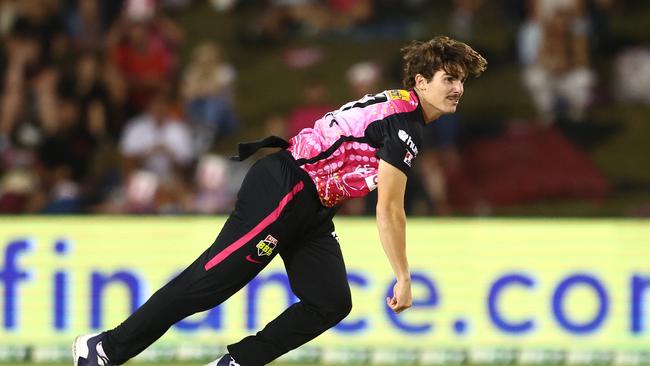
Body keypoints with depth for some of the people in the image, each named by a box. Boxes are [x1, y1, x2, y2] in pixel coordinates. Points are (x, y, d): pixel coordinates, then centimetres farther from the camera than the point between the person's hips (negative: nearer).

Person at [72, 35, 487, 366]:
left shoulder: (399, 109, 15)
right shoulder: (403, 119, -16)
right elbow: (389, 211, -18)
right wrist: (403, 278, -12)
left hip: (311, 210, 10)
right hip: (281, 190, -10)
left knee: (332, 303, 0)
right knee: (211, 281, -9)